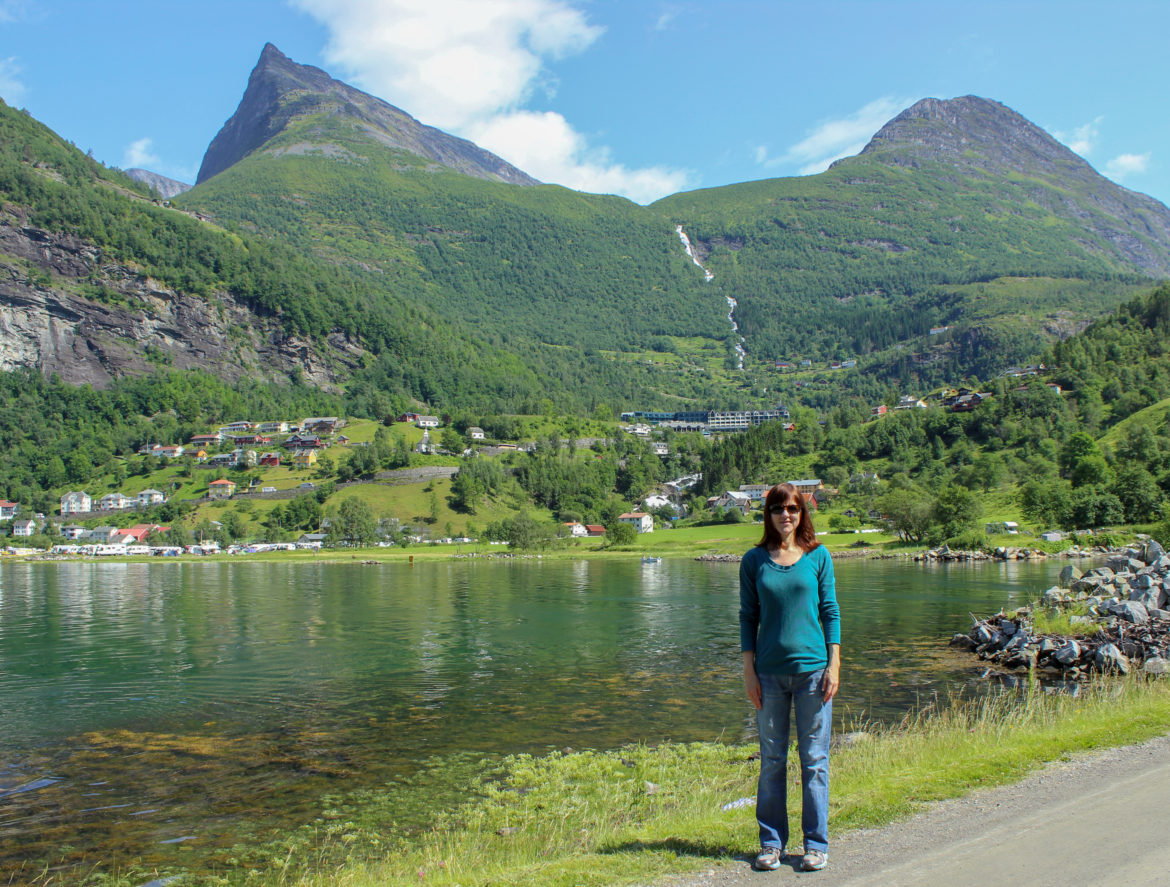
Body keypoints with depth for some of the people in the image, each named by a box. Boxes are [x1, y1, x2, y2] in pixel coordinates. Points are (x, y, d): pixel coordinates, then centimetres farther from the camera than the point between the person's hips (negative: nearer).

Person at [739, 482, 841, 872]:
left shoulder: (818, 556, 3)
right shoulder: (754, 561, 3)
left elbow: (830, 611, 4)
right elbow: (748, 617, 5)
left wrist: (834, 665, -2)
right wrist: (748, 670, 0)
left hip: (812, 668, 0)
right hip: (770, 672, 1)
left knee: (814, 759, 5)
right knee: (772, 760, 8)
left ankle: (816, 844, 17)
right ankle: (771, 842, 20)